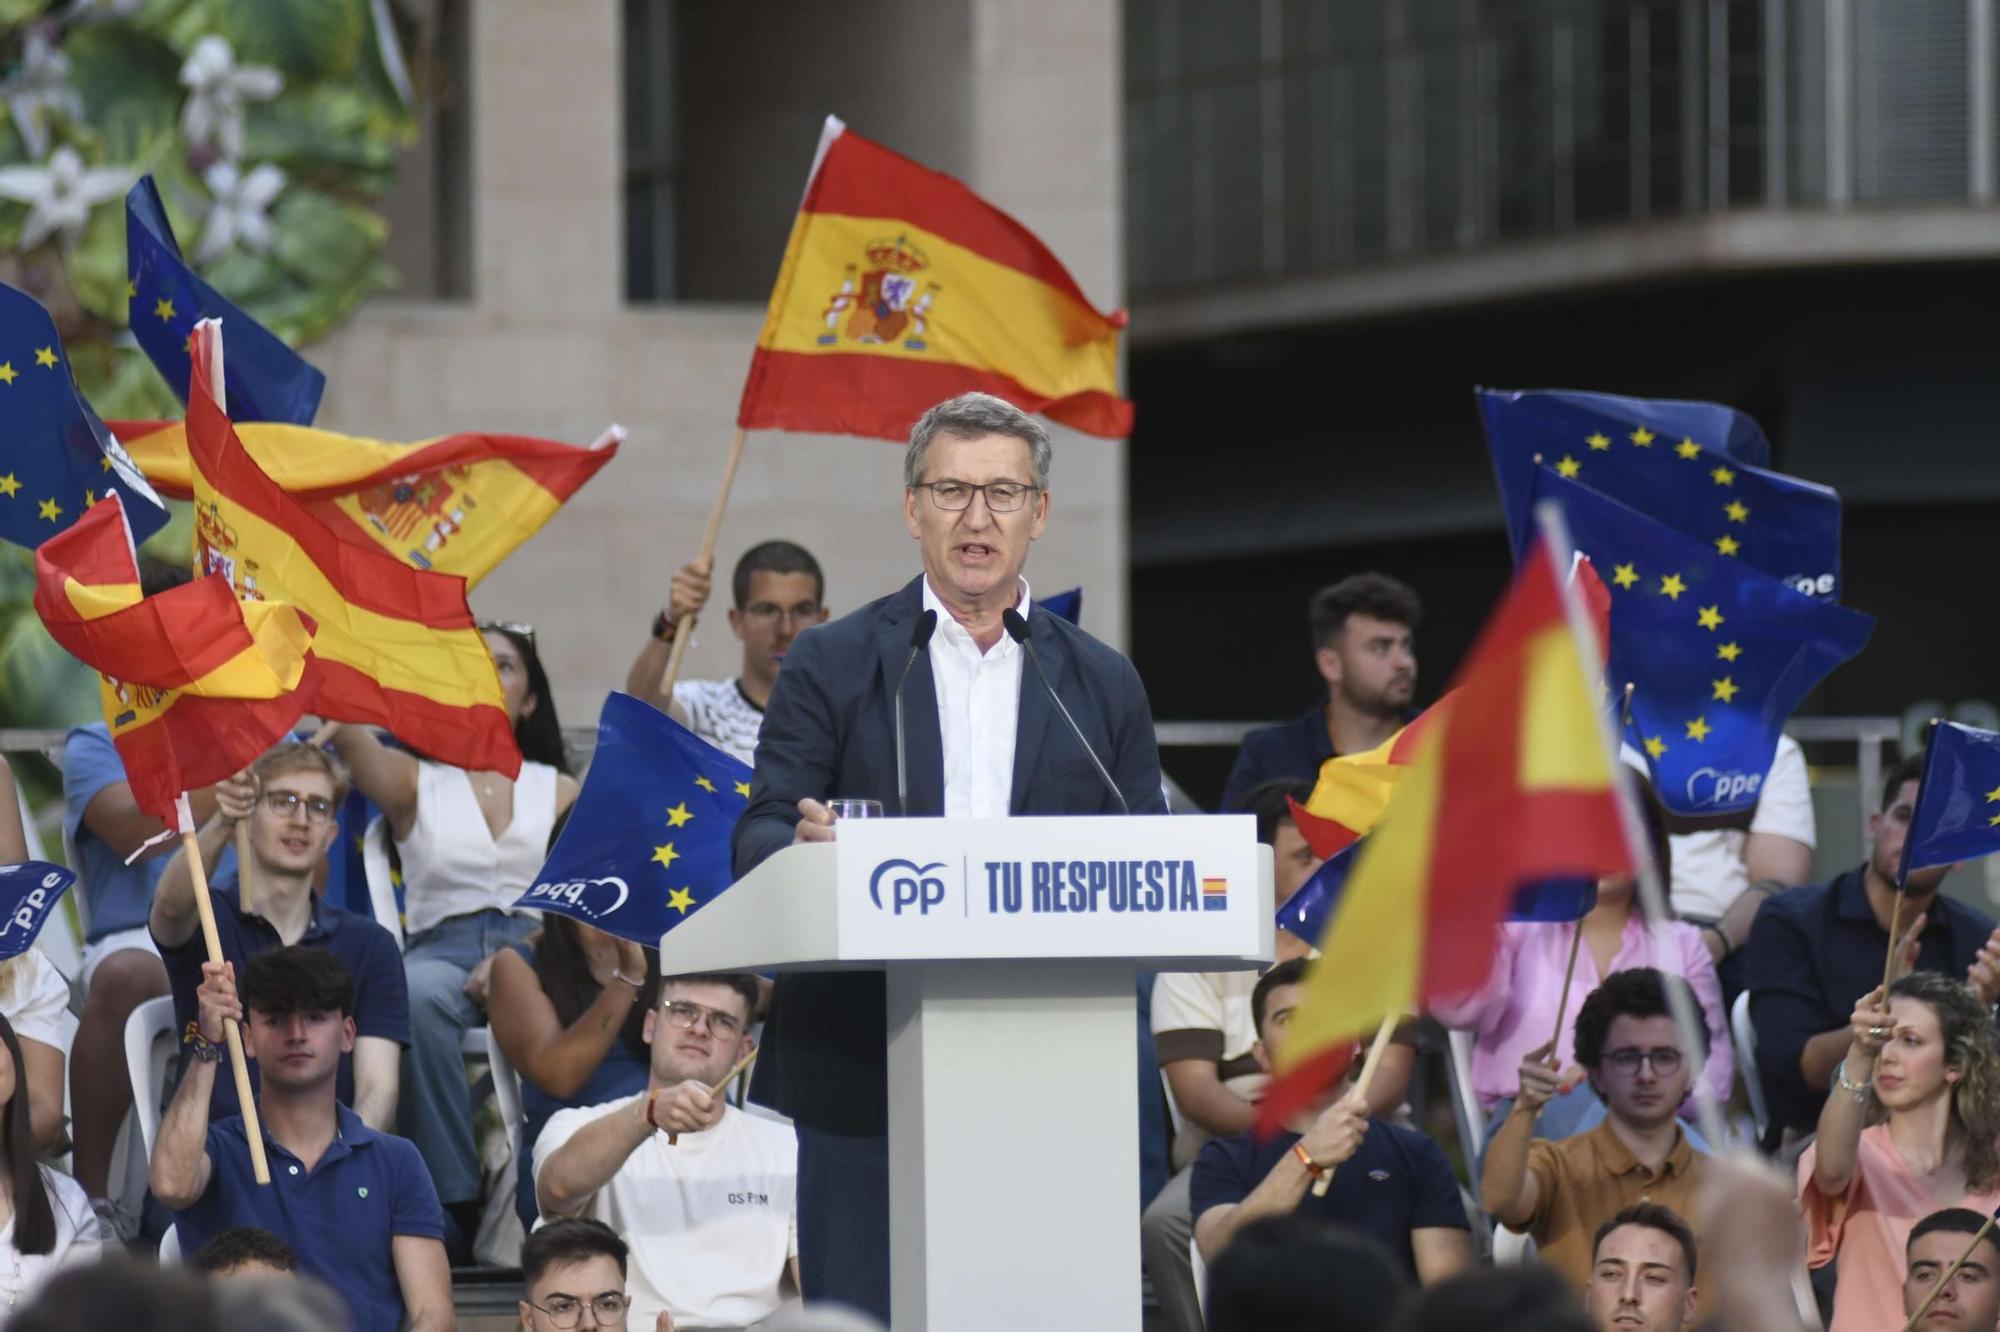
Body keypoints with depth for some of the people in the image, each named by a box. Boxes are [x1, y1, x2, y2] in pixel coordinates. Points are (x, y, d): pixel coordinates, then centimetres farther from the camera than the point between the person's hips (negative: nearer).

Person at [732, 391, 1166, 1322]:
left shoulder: (1102, 684, 14)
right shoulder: (832, 666, 8)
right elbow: (758, 839, 1)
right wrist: (805, 847, -23)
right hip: (863, 1068, -2)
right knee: (863, 1313, -5)